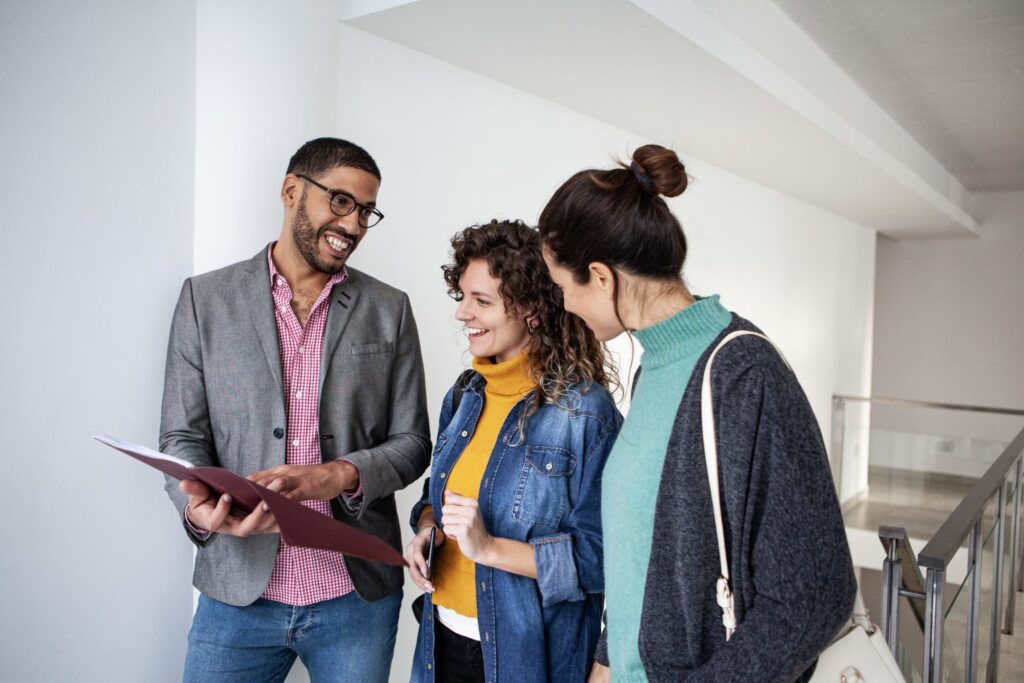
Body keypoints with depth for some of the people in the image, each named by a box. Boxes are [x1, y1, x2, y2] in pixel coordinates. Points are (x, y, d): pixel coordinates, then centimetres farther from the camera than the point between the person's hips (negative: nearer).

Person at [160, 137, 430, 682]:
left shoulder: (390, 310, 3)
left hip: (358, 595, 1)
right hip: (238, 591, 0)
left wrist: (339, 475, -17)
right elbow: (182, 438, 1)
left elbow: (411, 443, 2)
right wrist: (199, 506, -20)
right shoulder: (205, 298, 2)